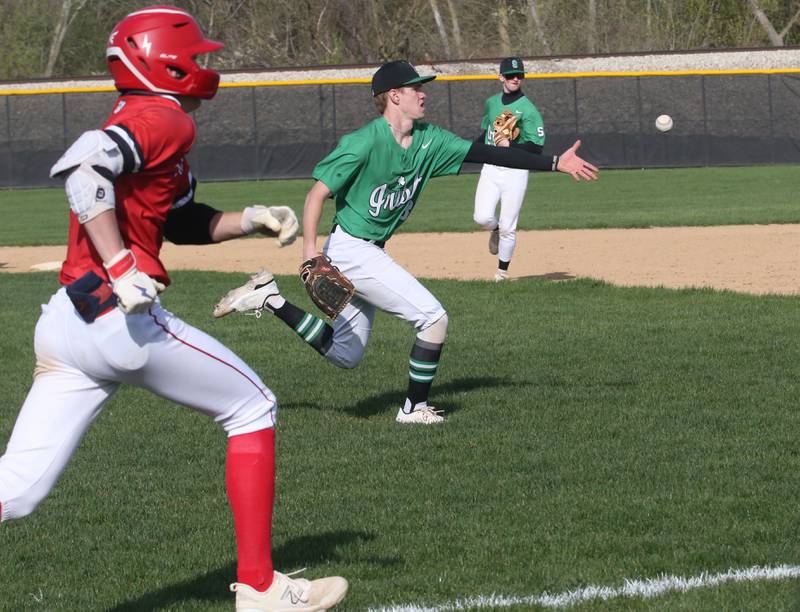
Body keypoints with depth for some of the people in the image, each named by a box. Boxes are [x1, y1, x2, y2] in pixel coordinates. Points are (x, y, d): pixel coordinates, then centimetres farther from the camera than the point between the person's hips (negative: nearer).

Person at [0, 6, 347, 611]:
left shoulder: (140, 122, 24)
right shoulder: (164, 120, -6)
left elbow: (184, 222, 33)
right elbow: (84, 166, -24)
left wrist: (253, 218, 21)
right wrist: (120, 266, -26)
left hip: (63, 323, 9)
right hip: (121, 318, -9)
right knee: (253, 409, 10)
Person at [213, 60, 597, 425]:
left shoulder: (429, 141, 3)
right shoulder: (365, 143, -19)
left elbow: (486, 154, 1)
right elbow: (317, 193, -16)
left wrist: (555, 163, -5)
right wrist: (310, 251, -26)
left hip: (372, 254, 9)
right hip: (350, 249, -9)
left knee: (345, 356, 15)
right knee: (433, 317, -9)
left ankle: (270, 300, 20)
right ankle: (415, 409, 5)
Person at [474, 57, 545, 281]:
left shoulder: (528, 110, -8)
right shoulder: (491, 103, 11)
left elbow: (536, 147, -12)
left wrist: (510, 144, -22)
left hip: (515, 171, -4)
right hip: (490, 169, 4)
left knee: (508, 227, -2)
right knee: (482, 217, -13)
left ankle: (503, 269, 15)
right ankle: (495, 231, 23)